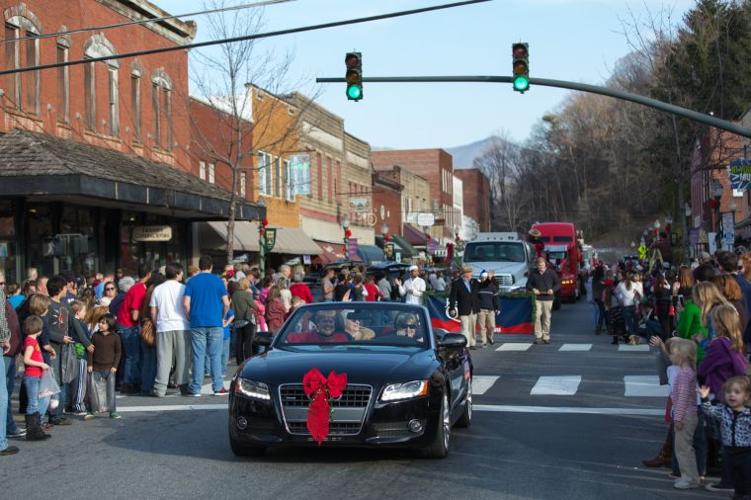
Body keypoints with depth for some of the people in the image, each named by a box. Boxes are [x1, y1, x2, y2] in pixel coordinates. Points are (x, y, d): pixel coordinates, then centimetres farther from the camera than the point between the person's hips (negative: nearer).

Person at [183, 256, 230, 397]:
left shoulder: (192, 281, 3)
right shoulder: (217, 280, 2)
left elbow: (186, 303, -4)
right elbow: (226, 303, -1)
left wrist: (190, 317, 10)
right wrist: (222, 317, 14)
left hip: (197, 323, 1)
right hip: (215, 323, 0)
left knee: (198, 356, 3)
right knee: (215, 356, 4)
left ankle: (196, 389, 5)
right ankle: (218, 387, 3)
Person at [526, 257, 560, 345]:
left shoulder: (551, 273, 1)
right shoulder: (533, 273, 5)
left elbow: (558, 284, 7)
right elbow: (528, 285, 13)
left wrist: (553, 290, -13)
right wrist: (533, 289, -8)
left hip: (548, 298, 0)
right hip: (538, 298, 0)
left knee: (547, 318, 2)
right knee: (537, 316, -9)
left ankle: (546, 337, 10)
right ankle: (538, 336, -5)